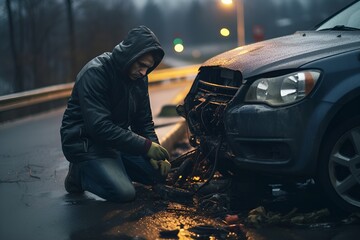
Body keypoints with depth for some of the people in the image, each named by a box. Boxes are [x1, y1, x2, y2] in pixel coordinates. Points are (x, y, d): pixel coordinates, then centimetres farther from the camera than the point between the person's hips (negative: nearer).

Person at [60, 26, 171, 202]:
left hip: (117, 141, 8)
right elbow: (100, 127, -31)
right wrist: (146, 146, -31)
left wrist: (154, 151, -8)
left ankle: (113, 166, 12)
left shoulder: (138, 77, 1)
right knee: (123, 193, -25)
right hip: (85, 141, -8)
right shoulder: (95, 73, -24)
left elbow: (144, 121, 9)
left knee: (160, 171, -2)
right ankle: (79, 173, 0)